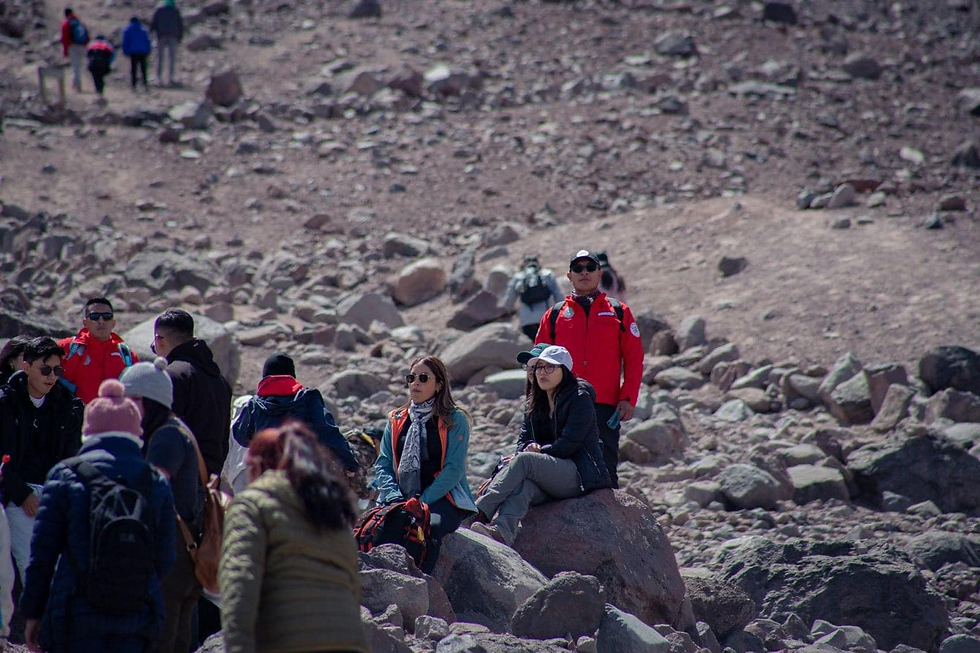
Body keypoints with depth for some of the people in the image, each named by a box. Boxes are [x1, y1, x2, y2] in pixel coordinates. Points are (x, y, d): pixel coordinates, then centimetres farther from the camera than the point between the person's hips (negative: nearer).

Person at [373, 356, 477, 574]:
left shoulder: (455, 420, 6)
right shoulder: (396, 421, 20)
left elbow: (454, 469, -4)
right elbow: (383, 465, 13)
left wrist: (423, 501, -15)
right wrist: (395, 498, -7)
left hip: (442, 499, -3)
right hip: (400, 500, 4)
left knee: (429, 526, -37)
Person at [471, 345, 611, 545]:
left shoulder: (580, 399, -2)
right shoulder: (534, 404, 20)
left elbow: (568, 444, -11)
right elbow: (523, 440, 12)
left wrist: (539, 451, -11)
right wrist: (530, 449, -10)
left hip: (578, 474, -5)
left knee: (524, 460, -30)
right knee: (522, 484, -32)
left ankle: (479, 513, -42)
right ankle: (501, 532, -61)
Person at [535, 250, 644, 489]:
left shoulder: (619, 312, 10)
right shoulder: (555, 315, 12)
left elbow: (634, 358, 5)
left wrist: (628, 398, -4)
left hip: (606, 406, -1)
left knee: (605, 469, -2)